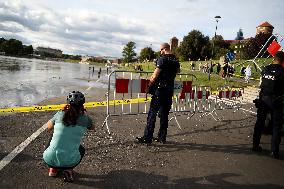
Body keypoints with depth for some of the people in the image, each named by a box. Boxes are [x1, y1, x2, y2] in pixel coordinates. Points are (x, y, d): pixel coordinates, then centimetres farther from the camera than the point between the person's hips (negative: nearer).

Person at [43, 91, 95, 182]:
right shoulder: (84, 118, -2)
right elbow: (92, 127, 21)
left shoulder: (60, 114, 0)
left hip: (49, 159, 2)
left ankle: (53, 168, 24)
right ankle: (68, 170, 9)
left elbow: (49, 126, 20)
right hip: (69, 161, -1)